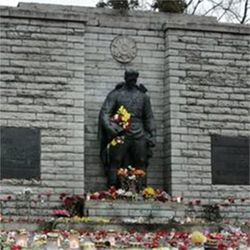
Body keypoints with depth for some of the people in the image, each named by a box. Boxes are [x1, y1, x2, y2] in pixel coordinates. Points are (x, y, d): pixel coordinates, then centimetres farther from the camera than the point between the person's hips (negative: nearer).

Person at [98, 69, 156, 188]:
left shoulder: (143, 96, 17)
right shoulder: (115, 94, 6)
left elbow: (149, 117, 20)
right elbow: (104, 113, -1)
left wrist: (152, 135, 11)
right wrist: (111, 129, -15)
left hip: (139, 135, 3)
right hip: (120, 135, -3)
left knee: (141, 164, -1)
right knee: (115, 163, -7)